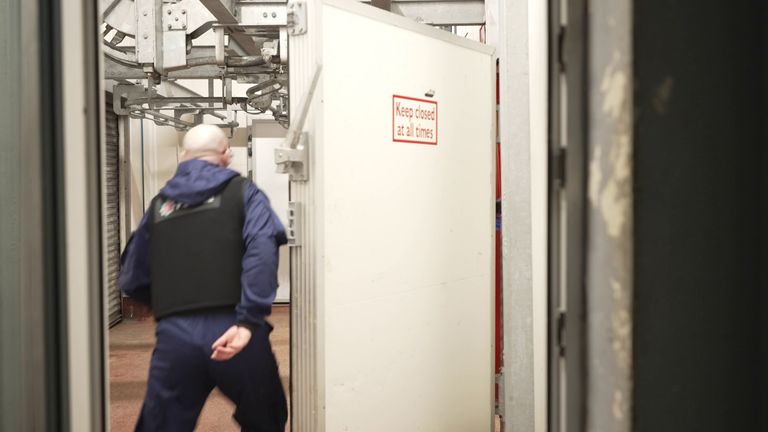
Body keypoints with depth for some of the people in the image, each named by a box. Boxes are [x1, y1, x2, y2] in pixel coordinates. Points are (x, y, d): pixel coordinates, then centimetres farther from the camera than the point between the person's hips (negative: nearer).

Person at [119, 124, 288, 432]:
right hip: (231, 331, -1)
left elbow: (131, 281, 22)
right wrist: (249, 321, -17)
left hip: (175, 336, 2)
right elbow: (262, 249, -12)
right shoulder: (242, 192, 8)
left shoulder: (159, 205, 18)